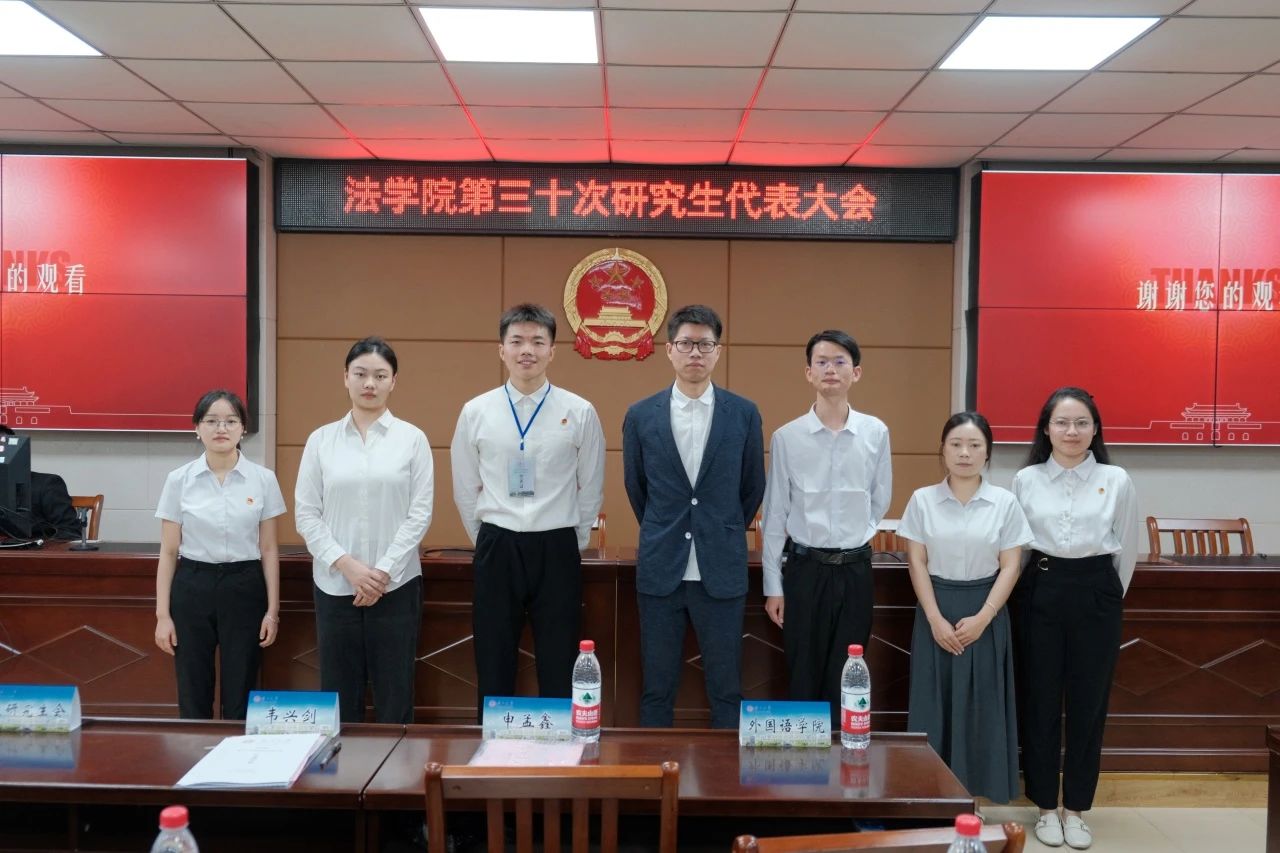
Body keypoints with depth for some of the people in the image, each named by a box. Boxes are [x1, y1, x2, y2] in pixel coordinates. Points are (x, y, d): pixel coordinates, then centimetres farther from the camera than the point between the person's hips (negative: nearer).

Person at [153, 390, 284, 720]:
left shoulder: (263, 479, -1)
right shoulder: (179, 480, -1)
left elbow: (269, 550, 2)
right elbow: (168, 551, 2)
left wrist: (273, 610, -1)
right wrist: (162, 614, -2)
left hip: (244, 589, 0)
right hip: (192, 588, 0)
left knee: (240, 698, 5)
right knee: (193, 697, 8)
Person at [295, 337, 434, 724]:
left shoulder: (412, 438, 0)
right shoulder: (321, 439, 4)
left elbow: (420, 513, -3)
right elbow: (306, 514, 2)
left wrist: (384, 570, -11)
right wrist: (346, 564, -11)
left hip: (396, 585, -1)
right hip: (334, 584, 1)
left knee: (394, 693, 5)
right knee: (339, 693, 8)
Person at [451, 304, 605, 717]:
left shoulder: (579, 412, -2)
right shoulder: (475, 412, 1)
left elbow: (591, 489, 6)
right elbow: (465, 490, 10)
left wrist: (569, 543, 9)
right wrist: (491, 543, 11)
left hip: (557, 551, -1)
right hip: (497, 550, 1)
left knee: (558, 670, 7)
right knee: (494, 666, 10)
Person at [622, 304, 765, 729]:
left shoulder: (744, 414, 0)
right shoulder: (640, 416, 1)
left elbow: (752, 488, 10)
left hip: (722, 573, 0)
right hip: (660, 571, 1)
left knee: (726, 690, 8)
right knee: (657, 690, 9)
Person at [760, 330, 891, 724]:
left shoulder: (876, 433, -2)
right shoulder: (786, 437, -5)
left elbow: (879, 501, 11)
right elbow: (775, 515, -1)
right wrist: (772, 585, 0)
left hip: (855, 569, 1)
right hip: (804, 568, -1)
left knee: (846, 679, 9)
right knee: (802, 677, 8)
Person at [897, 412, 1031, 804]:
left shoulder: (1005, 502, -1)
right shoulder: (923, 500, 0)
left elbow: (1010, 566, -2)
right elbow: (917, 562, -1)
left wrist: (982, 618, -11)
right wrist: (936, 619, -10)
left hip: (985, 613, 0)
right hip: (936, 611, 0)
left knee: (980, 706, 4)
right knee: (934, 704, 4)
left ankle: (972, 794, 16)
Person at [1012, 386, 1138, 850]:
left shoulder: (1116, 480, -1)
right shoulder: (1025, 480, 0)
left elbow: (1126, 549, 9)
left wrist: (1108, 595, 13)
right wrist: (1032, 588, 9)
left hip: (1096, 594, 0)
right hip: (1039, 592, 0)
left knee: (1088, 703, 7)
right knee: (1040, 701, 5)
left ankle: (1076, 808, 21)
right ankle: (1047, 806, 19)